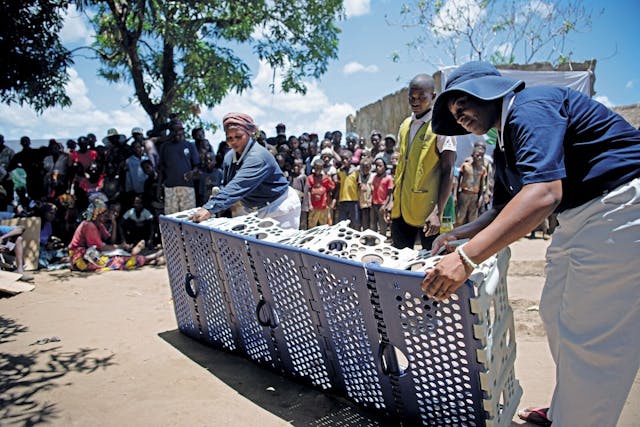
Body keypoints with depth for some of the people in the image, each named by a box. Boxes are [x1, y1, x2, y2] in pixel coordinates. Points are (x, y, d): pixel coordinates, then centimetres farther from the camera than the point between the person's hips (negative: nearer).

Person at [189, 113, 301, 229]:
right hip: (254, 209, 7)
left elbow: (239, 186, -39)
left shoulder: (258, 156, -28)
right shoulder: (229, 156, -2)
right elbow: (226, 184, 6)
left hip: (279, 207, -7)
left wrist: (210, 208, -45)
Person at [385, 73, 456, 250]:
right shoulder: (405, 125, 12)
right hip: (401, 209, 6)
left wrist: (438, 212, -18)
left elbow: (448, 172, -12)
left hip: (427, 212, -6)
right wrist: (393, 199, 14)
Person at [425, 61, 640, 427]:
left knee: (589, 336, -5)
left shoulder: (530, 107, -18)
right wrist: (459, 235, 9)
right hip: (580, 215, 11)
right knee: (556, 314, 18)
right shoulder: (506, 145, 13)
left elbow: (544, 193, -34)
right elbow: (504, 209, 23)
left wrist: (467, 257, -39)